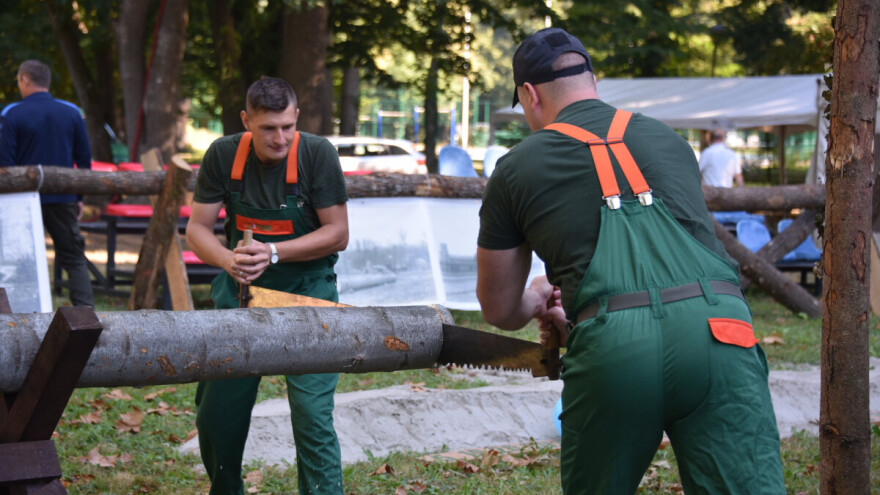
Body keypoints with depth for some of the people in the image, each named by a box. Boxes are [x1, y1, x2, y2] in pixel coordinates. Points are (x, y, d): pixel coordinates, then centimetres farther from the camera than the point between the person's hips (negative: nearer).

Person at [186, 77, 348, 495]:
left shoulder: (317, 154, -14)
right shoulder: (223, 156, -5)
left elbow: (337, 234, -13)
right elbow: (197, 229, -3)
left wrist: (273, 253, -24)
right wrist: (228, 259, -24)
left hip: (307, 293, -4)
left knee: (312, 414, -14)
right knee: (215, 413, 11)